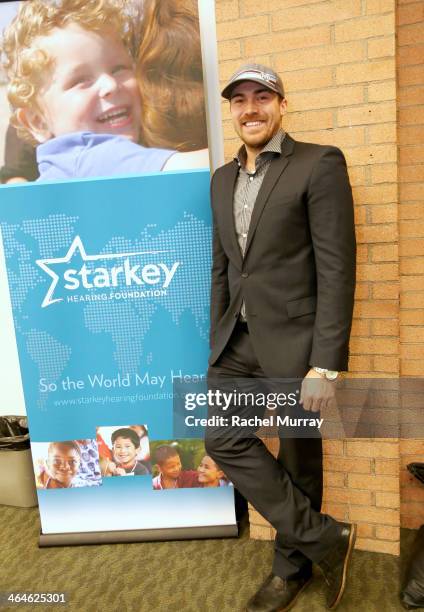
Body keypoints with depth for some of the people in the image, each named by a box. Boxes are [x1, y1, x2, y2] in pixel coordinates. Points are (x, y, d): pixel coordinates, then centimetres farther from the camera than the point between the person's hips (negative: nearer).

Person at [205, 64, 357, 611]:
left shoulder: (319, 164, -7)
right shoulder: (222, 179, 13)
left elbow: (336, 269, -14)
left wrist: (326, 364, -18)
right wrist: (217, 343, 14)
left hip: (293, 339, -6)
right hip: (238, 340, 6)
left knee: (299, 458, 9)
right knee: (224, 441, 2)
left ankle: (292, 566, 34)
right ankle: (325, 540, 19)